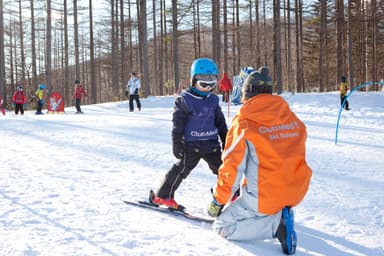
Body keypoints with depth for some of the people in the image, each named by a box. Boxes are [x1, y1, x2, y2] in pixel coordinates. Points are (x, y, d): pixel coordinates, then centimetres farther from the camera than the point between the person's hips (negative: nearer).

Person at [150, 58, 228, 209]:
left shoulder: (213, 100, 9)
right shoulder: (184, 100, -7)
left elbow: (220, 122, 17)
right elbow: (178, 124, -7)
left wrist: (225, 140, 17)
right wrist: (177, 144, -10)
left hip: (211, 143, 5)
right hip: (191, 144, -5)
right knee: (181, 168, -5)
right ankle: (162, 196, 7)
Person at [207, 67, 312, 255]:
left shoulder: (243, 122, -11)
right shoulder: (292, 118, 4)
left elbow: (232, 166, -11)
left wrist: (218, 201, 1)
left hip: (264, 196, -6)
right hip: (297, 192, 6)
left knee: (222, 227, 9)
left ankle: (276, 222, -9)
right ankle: (281, 212, 11)